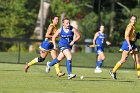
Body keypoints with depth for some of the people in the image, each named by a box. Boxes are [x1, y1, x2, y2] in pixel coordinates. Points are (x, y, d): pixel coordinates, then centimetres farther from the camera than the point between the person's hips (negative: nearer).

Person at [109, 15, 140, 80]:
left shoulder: (133, 27, 15)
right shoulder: (130, 26, -14)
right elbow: (127, 36, -24)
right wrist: (129, 45, -30)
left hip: (132, 44, 9)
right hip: (127, 44, -9)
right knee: (123, 60, -6)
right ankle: (113, 71, 6)